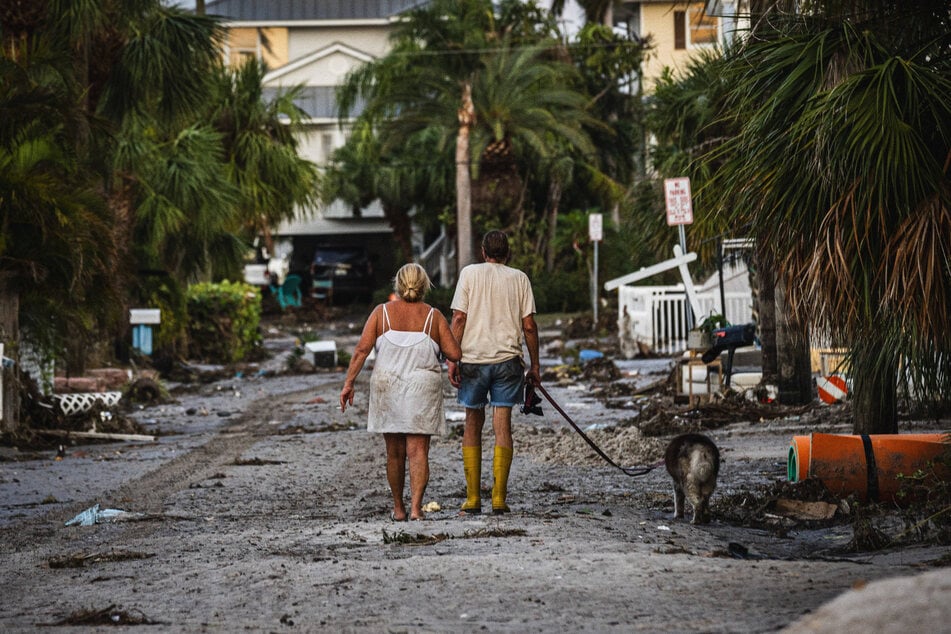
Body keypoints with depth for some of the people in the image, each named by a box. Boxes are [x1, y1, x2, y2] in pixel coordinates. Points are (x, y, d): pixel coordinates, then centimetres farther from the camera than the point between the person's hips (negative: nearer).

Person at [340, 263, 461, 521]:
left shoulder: (382, 312, 2)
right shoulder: (433, 316, 0)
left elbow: (362, 349, -6)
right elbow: (455, 354, -3)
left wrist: (348, 383, -5)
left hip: (387, 388, 1)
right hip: (422, 389, -1)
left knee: (394, 452, 13)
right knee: (418, 451, -2)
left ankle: (398, 508, 22)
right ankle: (416, 507, -14)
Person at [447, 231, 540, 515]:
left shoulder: (469, 273, 3)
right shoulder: (519, 278, 5)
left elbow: (458, 318, -4)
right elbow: (529, 325, 2)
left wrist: (452, 358, -3)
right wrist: (535, 366, 9)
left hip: (473, 358, 0)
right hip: (507, 360, 0)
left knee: (472, 425, 10)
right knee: (502, 426, 0)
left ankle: (473, 498, 8)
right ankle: (499, 498, -4)